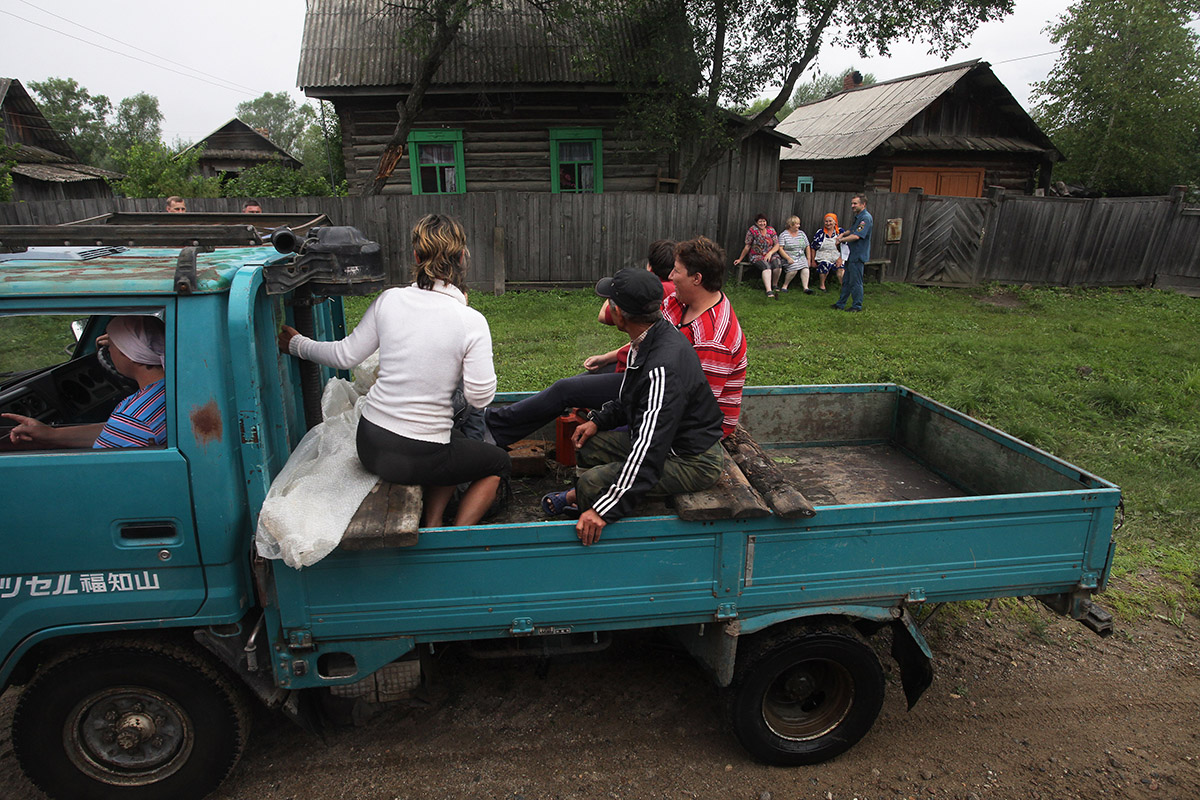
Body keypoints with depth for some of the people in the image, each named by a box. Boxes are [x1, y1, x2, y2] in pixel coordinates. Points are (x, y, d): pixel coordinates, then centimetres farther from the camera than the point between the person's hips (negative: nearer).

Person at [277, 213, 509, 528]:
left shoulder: (389, 300, -4)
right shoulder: (471, 321, -16)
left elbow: (345, 355, 5)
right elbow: (480, 397, -13)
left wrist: (296, 344, 23)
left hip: (370, 443, 5)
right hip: (416, 458, -5)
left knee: (459, 447, 32)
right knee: (498, 462, 22)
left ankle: (431, 527, 20)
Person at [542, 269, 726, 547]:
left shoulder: (663, 368, -33)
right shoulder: (655, 335, -1)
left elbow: (649, 453, -34)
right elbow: (631, 399, 18)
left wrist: (605, 510, -32)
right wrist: (598, 420, 7)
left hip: (694, 461, -10)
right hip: (671, 440, 10)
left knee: (594, 483, -21)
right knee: (590, 446, 8)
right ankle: (575, 496, 33)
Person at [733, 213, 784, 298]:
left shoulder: (771, 230, 6)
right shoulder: (752, 230, -3)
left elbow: (777, 245, 4)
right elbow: (747, 247, 2)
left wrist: (770, 253, -14)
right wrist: (740, 259, 3)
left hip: (770, 254, 3)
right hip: (757, 256, -3)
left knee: (777, 263, -30)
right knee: (766, 266, -34)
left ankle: (774, 285, -8)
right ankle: (769, 291, -48)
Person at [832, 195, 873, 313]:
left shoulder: (865, 218, -17)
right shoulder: (857, 217, 15)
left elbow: (856, 236, -24)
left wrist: (841, 240, -11)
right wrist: (843, 234, 8)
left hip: (858, 256, -10)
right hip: (851, 255, 10)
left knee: (855, 282, -3)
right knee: (846, 281, 15)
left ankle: (857, 306, 6)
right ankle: (841, 303, 22)